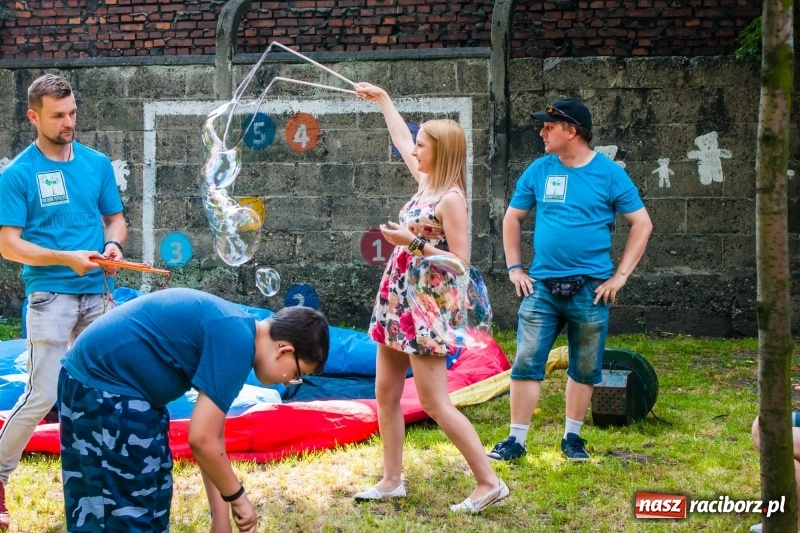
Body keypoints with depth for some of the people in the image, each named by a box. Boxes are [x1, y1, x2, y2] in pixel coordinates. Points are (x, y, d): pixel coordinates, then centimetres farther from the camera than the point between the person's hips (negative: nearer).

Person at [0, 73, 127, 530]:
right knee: (43, 395, -9)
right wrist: (66, 258, -20)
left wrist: (113, 244, -8)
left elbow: (115, 219, 15)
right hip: (51, 296, -5)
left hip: (98, 293, 5)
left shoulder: (98, 164, 7)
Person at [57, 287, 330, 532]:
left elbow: (210, 435, 16)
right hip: (106, 387, -10)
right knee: (134, 510, -1)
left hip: (89, 376, 10)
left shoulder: (232, 329, 11)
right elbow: (201, 439, -20)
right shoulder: (236, 342, -18)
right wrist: (238, 497, -5)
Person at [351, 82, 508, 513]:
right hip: (398, 302, 9)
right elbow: (400, 142, 25)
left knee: (435, 404, -9)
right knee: (386, 393, 11)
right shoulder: (426, 182, 7)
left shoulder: (451, 198, -16)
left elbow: (460, 262, -19)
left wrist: (413, 243, -22)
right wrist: (382, 99, 30)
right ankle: (392, 480, 18)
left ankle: (489, 483, -5)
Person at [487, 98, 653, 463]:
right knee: (526, 363, -3)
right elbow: (512, 218, 15)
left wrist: (620, 275, -6)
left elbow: (642, 224, -1)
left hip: (590, 288, -2)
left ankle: (572, 437, 22)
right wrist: (514, 268, 6)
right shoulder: (539, 170, 4)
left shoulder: (609, 174, -3)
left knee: (585, 368, 8)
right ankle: (517, 440, 3)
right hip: (542, 286, 2)